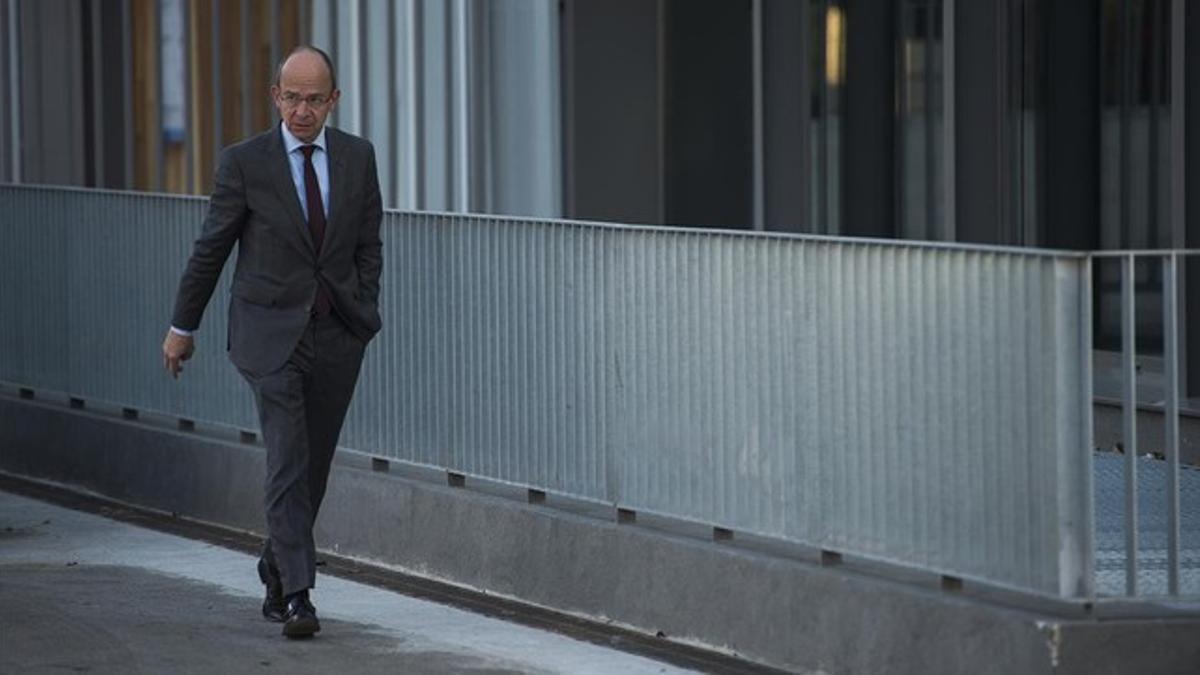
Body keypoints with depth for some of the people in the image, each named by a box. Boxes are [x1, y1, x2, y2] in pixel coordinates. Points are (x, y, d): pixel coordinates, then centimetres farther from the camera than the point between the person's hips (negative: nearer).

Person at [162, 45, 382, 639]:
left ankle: (276, 579, 26)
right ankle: (297, 594, -17)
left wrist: (365, 315, 1)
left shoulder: (358, 157, 4)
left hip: (336, 336, 4)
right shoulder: (245, 162, -6)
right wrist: (182, 327, 7)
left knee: (313, 469, 9)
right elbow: (210, 249, 2)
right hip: (270, 332, -4)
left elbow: (369, 245, 12)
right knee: (287, 463, -15)